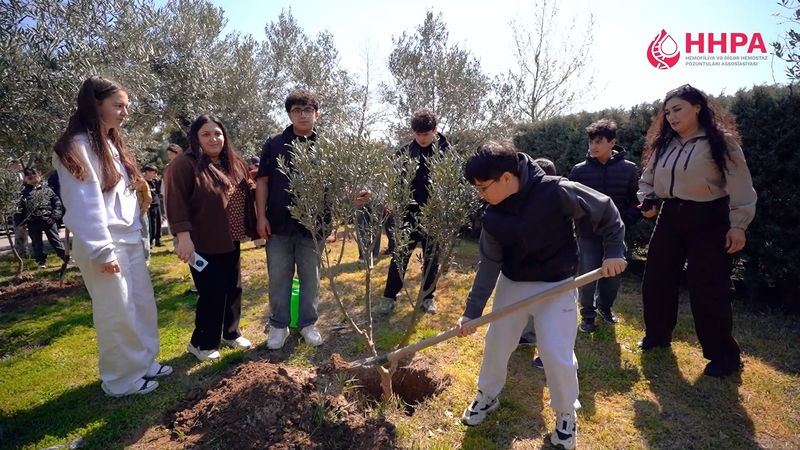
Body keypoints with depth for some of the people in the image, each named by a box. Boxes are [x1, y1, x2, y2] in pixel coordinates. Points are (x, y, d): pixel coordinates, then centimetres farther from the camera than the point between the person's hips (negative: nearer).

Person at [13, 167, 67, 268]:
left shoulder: (47, 189, 3)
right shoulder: (24, 192, 4)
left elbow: (57, 202, 0)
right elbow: (19, 208, 6)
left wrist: (55, 216, -10)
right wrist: (19, 222, 0)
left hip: (48, 220, -2)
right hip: (32, 222, 2)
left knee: (55, 240, 6)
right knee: (36, 243, 11)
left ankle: (65, 256, 11)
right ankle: (41, 260, 21)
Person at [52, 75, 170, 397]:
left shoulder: (111, 143, 16)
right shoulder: (77, 147, -12)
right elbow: (84, 204, -17)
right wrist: (102, 251, -18)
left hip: (129, 240, 8)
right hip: (104, 244, -8)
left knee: (143, 305, 13)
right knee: (117, 314, 1)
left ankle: (144, 363, 28)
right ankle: (122, 379, 17)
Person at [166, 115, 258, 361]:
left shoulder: (235, 164, 10)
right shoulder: (185, 165, -13)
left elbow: (247, 193, 21)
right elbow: (177, 203, -18)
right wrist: (184, 237, -24)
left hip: (231, 242, 7)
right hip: (204, 244, -7)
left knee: (233, 289, 15)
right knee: (212, 294, 0)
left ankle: (231, 333, 33)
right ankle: (202, 343, 19)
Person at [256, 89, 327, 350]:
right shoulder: (274, 144, 4)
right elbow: (263, 181, 4)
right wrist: (261, 216, -3)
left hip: (313, 225, 0)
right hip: (279, 224, 0)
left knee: (311, 279, 11)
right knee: (278, 278, 10)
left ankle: (308, 324, 27)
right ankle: (278, 325, 27)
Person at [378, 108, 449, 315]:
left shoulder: (446, 152, -3)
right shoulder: (405, 152, -1)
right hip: (410, 213, 0)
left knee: (431, 258, 12)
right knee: (400, 256, 6)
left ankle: (428, 296, 27)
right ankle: (389, 296, 17)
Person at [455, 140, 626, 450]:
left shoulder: (556, 192, -25)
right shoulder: (492, 218, -14)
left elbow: (605, 209, -10)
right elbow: (489, 265, -8)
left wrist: (614, 249, -13)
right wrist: (472, 311, -10)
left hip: (556, 286, -3)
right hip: (512, 284, 4)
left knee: (557, 353, -4)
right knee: (495, 343, 10)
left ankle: (566, 414, 25)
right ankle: (487, 396, 37)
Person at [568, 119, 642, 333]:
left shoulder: (628, 168, -3)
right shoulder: (579, 170, -5)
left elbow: (636, 200, 2)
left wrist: (626, 221, -12)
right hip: (588, 234, -1)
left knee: (613, 275, 14)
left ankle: (605, 306, 40)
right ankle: (588, 314, 25)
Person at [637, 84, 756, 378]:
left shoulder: (721, 142, -8)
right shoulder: (663, 144, 7)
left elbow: (740, 186, -9)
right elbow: (648, 179, 16)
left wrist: (738, 224, -13)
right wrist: (646, 200, -2)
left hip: (708, 220, -5)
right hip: (670, 218, 6)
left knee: (709, 289, -3)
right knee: (656, 281, 10)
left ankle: (725, 354, 15)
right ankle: (657, 335, 30)